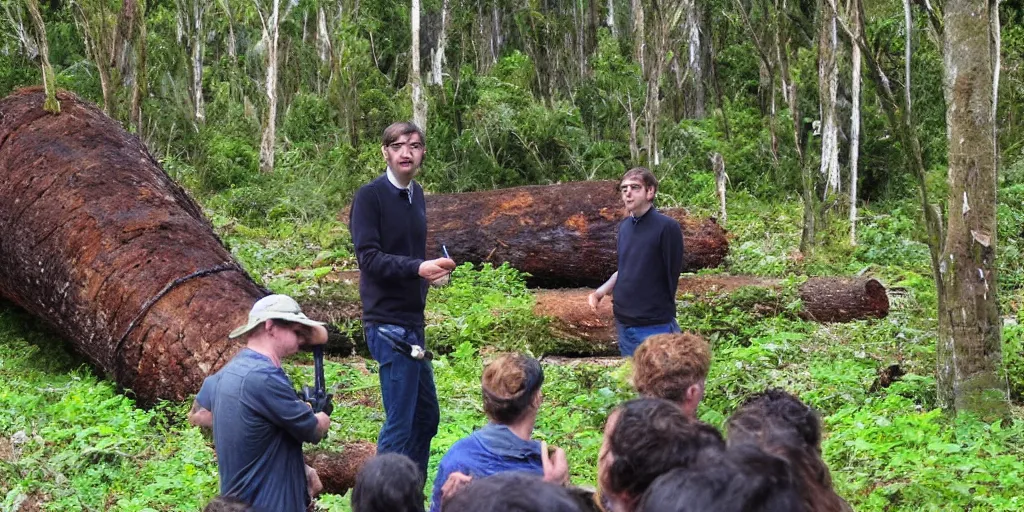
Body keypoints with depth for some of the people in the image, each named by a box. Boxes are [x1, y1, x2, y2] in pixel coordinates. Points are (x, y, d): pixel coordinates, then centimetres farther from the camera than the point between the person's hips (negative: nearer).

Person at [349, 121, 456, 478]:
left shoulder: (416, 195, 13)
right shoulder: (370, 196, -11)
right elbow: (368, 257, -20)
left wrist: (433, 271, 4)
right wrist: (417, 267, -31)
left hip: (412, 321, 9)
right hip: (388, 323, -9)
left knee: (427, 416, 17)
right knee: (400, 423, -6)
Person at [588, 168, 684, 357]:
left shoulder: (667, 227, -13)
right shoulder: (624, 226, 9)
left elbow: (672, 275, -8)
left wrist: (661, 311, -2)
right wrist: (602, 291, 7)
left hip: (654, 327, -7)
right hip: (623, 323, 7)